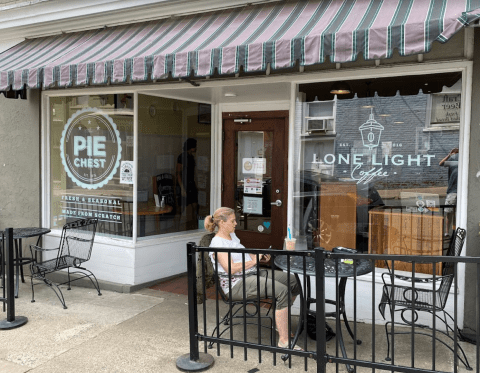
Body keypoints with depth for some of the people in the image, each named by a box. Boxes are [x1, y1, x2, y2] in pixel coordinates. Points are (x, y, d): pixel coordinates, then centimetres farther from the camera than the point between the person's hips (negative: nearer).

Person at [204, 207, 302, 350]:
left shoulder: (232, 236, 17)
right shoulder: (217, 243, -13)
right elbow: (231, 268, -23)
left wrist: (260, 258, 8)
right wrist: (253, 261, -16)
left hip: (252, 274, 10)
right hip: (236, 284, -10)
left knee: (293, 281, 2)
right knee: (282, 291, -28)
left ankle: (281, 322, 17)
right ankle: (283, 340, -26)